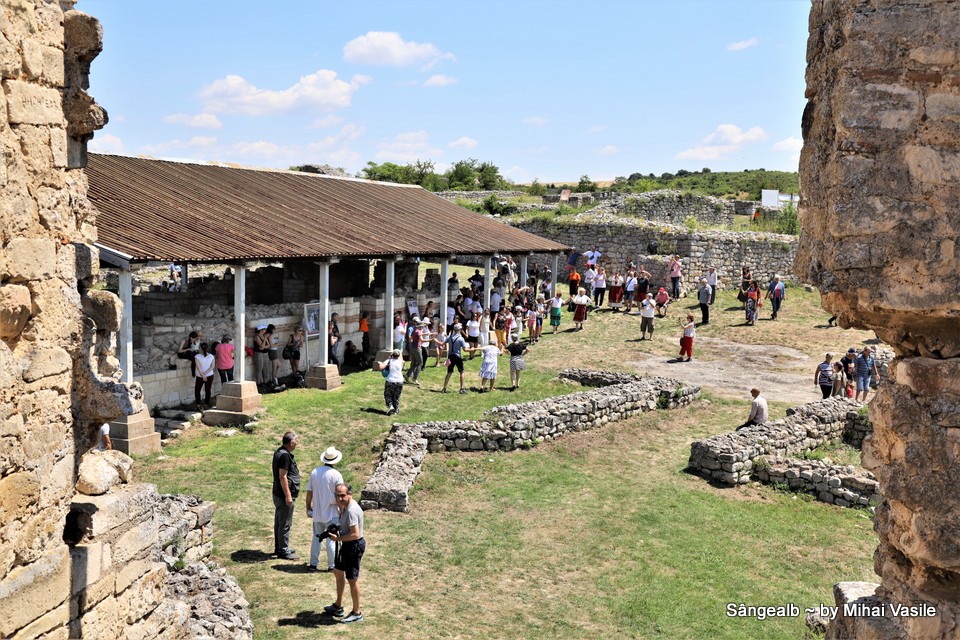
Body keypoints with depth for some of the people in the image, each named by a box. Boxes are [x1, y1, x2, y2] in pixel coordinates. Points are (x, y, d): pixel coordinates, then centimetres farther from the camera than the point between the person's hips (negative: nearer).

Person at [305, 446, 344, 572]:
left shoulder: (314, 472, -1)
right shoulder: (336, 475, -15)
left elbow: (309, 492, 5)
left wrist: (308, 508, 17)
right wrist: (342, 510, 0)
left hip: (317, 512, 4)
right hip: (331, 512, -4)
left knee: (316, 537, 16)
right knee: (331, 539, 6)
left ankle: (313, 564, 20)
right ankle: (331, 565, 11)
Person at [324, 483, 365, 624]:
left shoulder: (352, 510, -27)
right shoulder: (346, 506, 4)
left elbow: (355, 534, -30)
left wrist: (337, 538, -18)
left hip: (354, 546, -11)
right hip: (347, 545, 11)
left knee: (352, 579, 0)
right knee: (338, 572, 23)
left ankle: (356, 613, 15)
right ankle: (338, 606, 38)